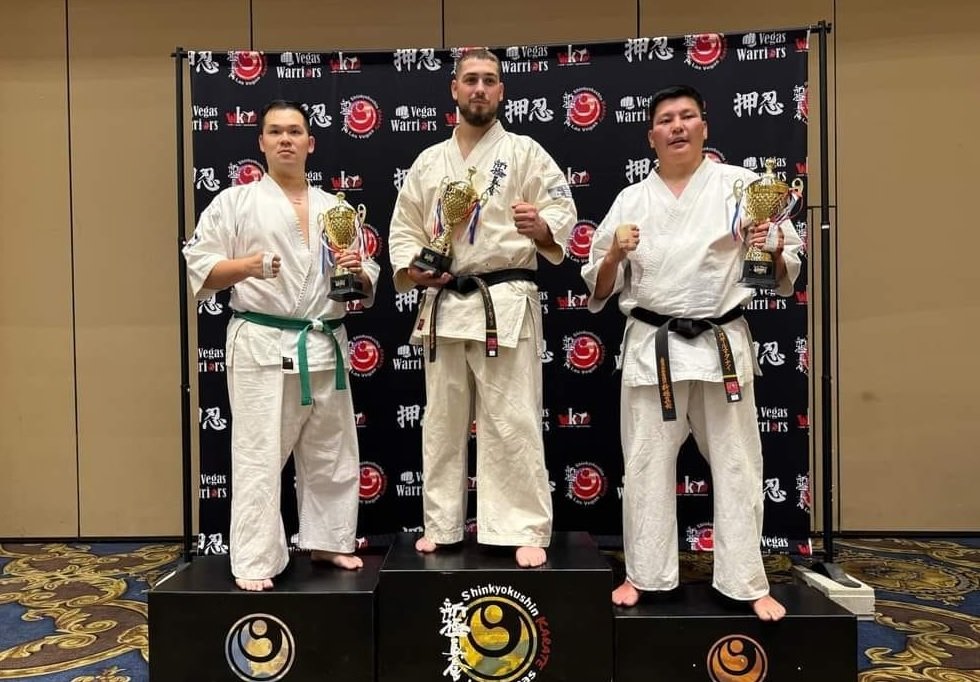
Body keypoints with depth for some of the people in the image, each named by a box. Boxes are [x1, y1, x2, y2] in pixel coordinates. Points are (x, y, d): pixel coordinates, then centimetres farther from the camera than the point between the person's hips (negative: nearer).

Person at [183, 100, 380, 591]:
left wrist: (357, 272, -9)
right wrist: (247, 266, -20)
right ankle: (254, 563, 10)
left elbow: (365, 288, 13)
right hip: (261, 346, -4)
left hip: (324, 346, 4)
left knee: (331, 454, 13)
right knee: (258, 458, -2)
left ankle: (329, 541, 31)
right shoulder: (235, 202, 1)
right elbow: (199, 269, -4)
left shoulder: (335, 209, 11)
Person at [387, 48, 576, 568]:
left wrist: (539, 227, -26)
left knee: (512, 424, -3)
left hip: (505, 304, -4)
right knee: (443, 422, 11)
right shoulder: (429, 162, 14)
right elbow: (403, 229, 14)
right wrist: (414, 270, -4)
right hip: (443, 305, 4)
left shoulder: (524, 152, 3)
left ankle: (527, 531, 8)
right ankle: (441, 527, 24)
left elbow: (562, 217, -4)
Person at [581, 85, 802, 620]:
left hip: (721, 344, -1)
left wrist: (772, 248, -16)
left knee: (737, 466, 7)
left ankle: (748, 584, 22)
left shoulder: (743, 185, 2)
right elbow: (600, 288, 8)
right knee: (646, 465, 7)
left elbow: (785, 270, 5)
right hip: (651, 347, 1)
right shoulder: (632, 200, 6)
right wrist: (614, 256, -11)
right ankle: (644, 574, 24)